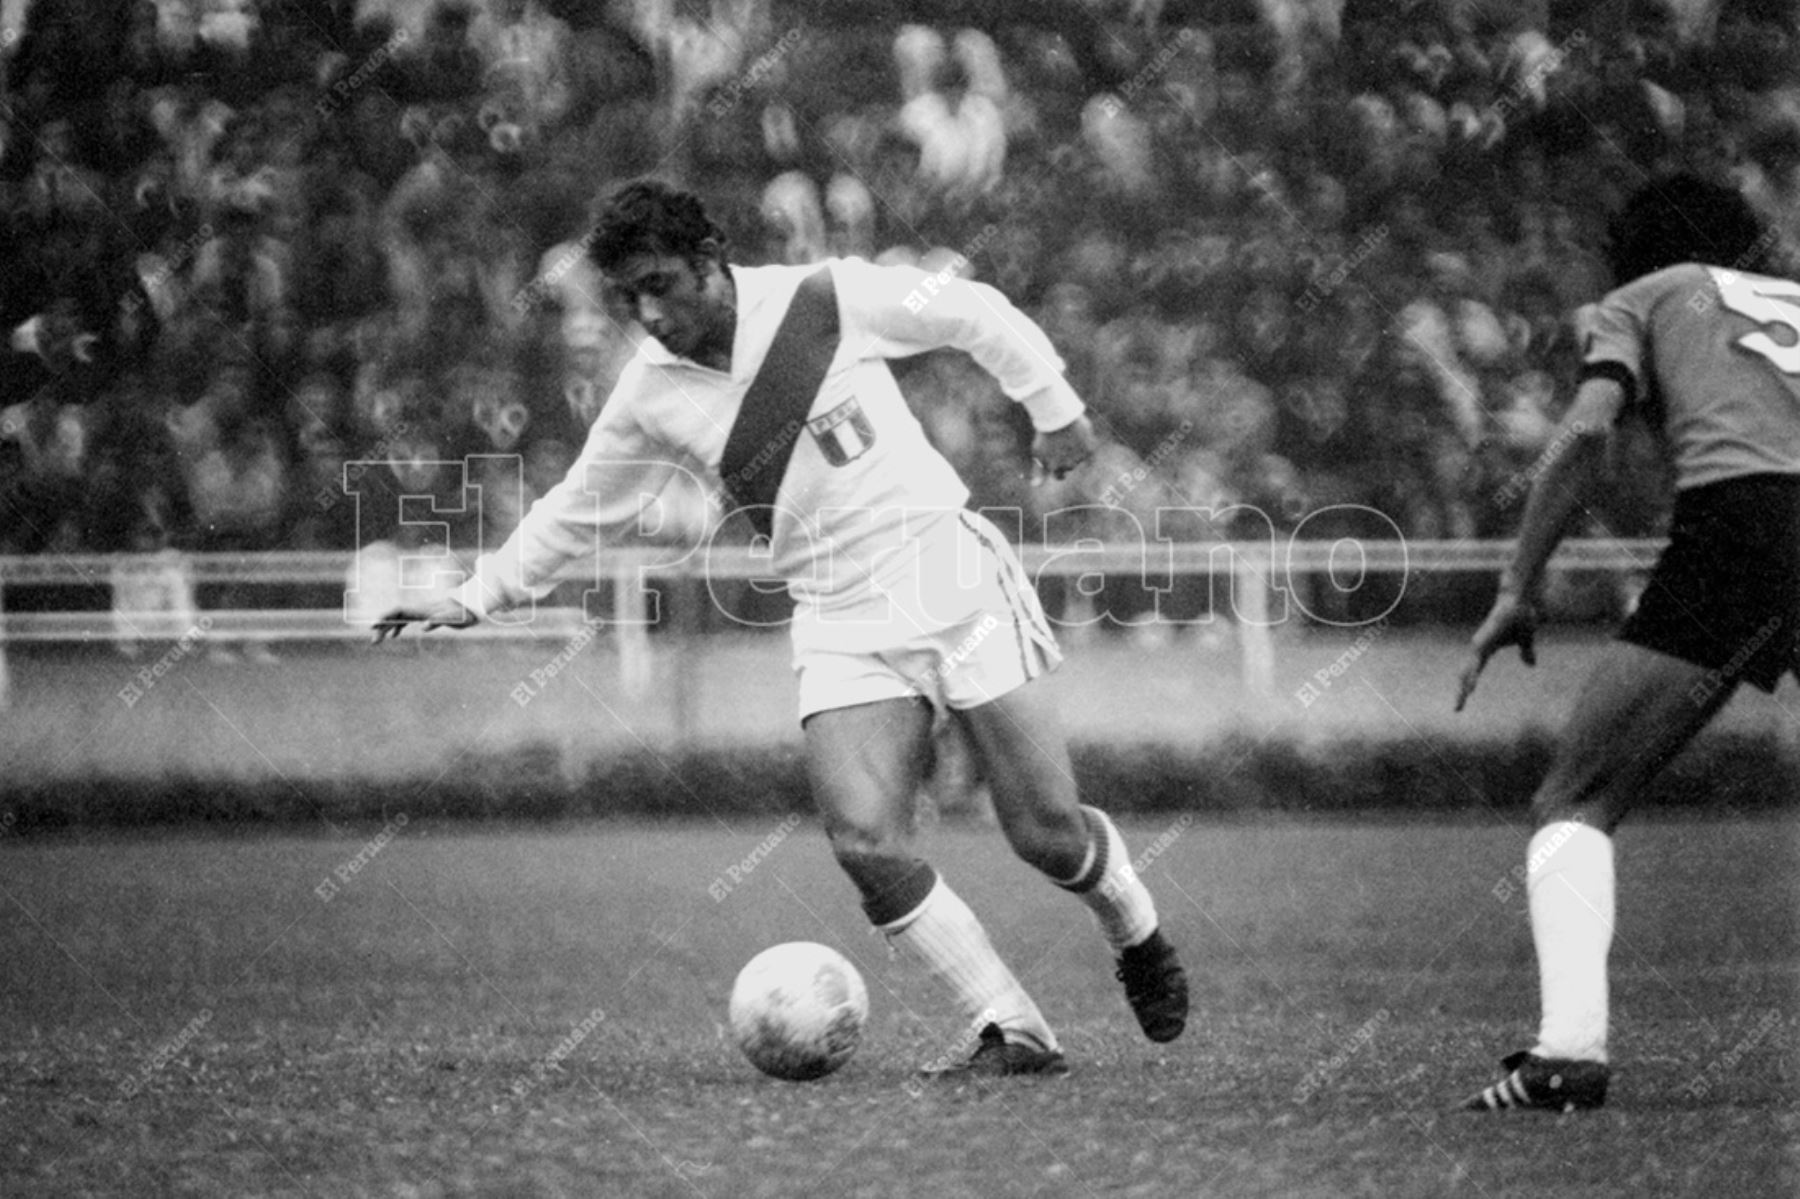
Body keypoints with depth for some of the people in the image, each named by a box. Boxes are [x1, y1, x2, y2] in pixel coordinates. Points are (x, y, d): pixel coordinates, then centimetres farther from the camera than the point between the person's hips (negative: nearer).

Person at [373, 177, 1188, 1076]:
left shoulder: (828, 299, -10)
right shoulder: (649, 395, 0)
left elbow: (975, 314, 4)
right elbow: (578, 512, 14)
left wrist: (1053, 405, 8)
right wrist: (472, 600, 11)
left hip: (949, 572, -2)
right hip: (839, 622, 3)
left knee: (1048, 835, -3)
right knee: (866, 844, -19)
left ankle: (1137, 934, 32)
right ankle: (1013, 1034, -7)